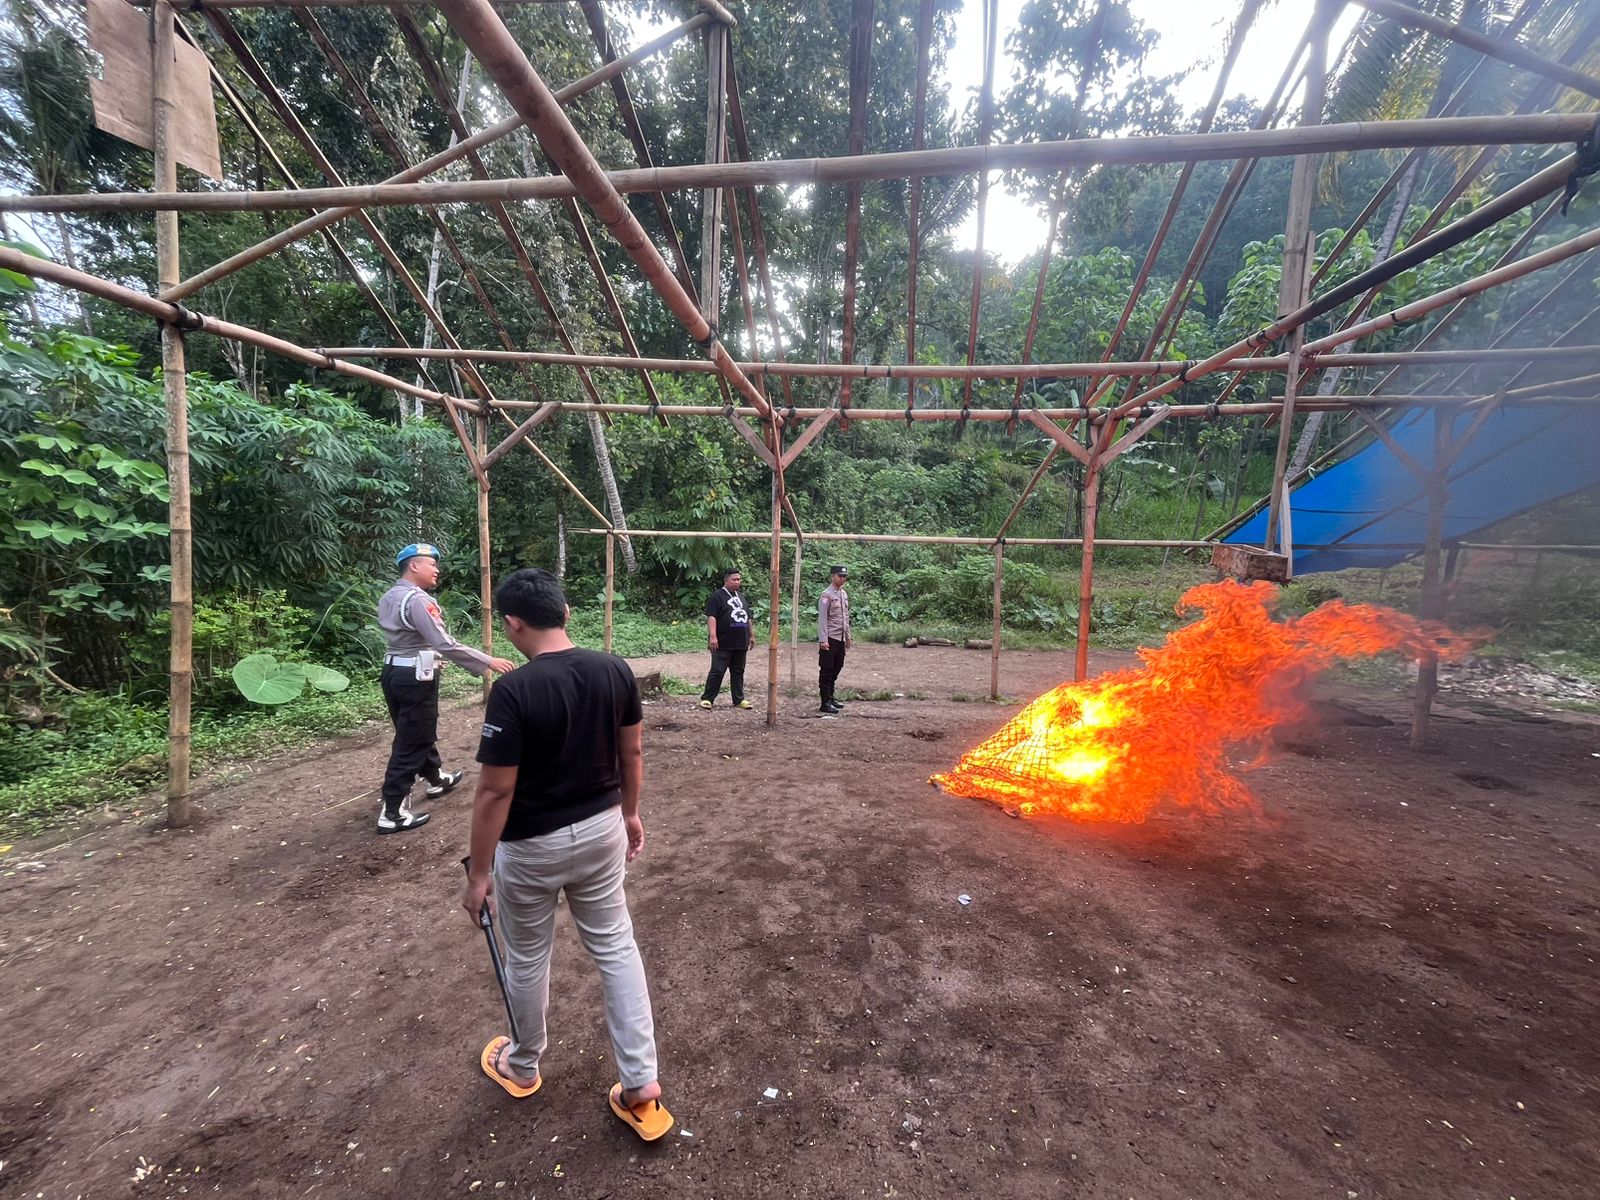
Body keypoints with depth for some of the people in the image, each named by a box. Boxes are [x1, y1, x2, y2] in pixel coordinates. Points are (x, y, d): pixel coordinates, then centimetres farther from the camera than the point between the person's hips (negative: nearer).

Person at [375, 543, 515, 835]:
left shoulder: (388, 597, 10)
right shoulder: (417, 600, -21)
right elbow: (445, 644, -27)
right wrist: (488, 662, -26)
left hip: (393, 671, 10)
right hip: (415, 676, -10)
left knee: (418, 732, 24)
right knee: (411, 743, -1)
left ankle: (437, 779, 44)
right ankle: (392, 813, 5)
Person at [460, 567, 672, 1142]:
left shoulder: (513, 691, -25)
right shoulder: (616, 670, -9)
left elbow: (495, 793, -19)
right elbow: (632, 754, 1)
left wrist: (479, 872, -7)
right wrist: (629, 813, 15)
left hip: (533, 846, -3)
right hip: (602, 830, 4)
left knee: (527, 958, 21)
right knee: (616, 948, 17)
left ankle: (522, 1065, 47)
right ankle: (641, 1085, 24)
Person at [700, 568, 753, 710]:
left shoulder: (741, 597, 18)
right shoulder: (717, 596, -6)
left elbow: (747, 618, 24)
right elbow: (711, 617, -14)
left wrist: (751, 636, 21)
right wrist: (713, 636, -23)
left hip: (740, 644, 7)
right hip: (723, 644, -7)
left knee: (738, 672, 12)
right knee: (717, 671, -3)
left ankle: (739, 699, 19)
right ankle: (706, 698, 6)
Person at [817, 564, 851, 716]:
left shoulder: (844, 594, 12)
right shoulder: (827, 594, -11)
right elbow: (822, 618, -15)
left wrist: (848, 636, 17)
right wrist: (823, 640, -19)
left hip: (841, 638, 8)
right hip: (830, 638, -8)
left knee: (836, 670, 14)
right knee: (826, 671, -1)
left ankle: (830, 698, 25)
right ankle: (825, 703, 4)